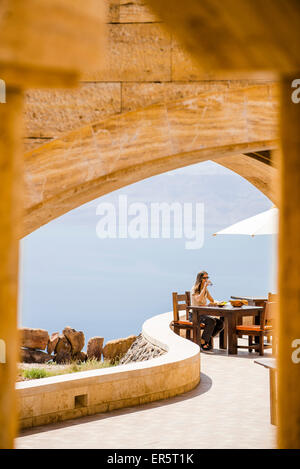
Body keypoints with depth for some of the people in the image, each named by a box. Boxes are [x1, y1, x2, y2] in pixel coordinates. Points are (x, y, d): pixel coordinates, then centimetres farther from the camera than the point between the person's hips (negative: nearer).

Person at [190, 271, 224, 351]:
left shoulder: (205, 290, 13)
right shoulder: (194, 289, -9)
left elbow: (212, 301, 20)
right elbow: (199, 299, -29)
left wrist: (212, 302, -4)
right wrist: (205, 286, -27)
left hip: (203, 314, 7)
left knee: (220, 323, -15)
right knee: (211, 321, -33)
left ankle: (207, 339, 1)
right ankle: (203, 343, -20)